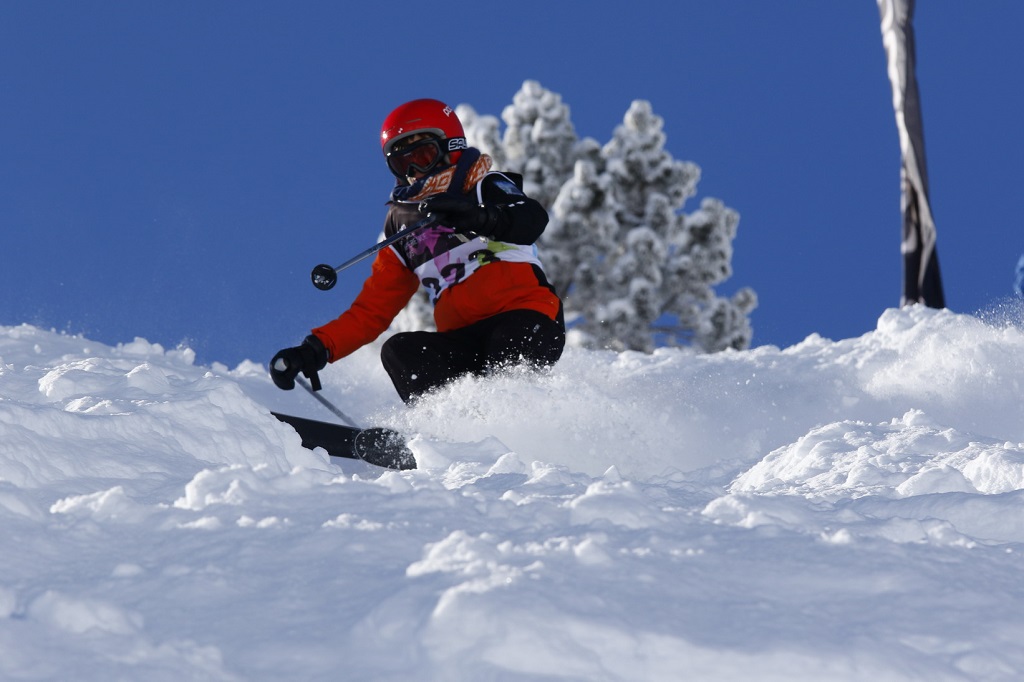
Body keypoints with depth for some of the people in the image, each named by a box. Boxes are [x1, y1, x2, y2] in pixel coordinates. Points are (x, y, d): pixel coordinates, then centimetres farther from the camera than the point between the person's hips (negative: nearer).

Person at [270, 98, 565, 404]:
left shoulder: (487, 187, 9)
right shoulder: (403, 224, 24)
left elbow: (533, 219, -14)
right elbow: (372, 310, 23)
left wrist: (480, 217, -36)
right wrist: (316, 349, 8)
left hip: (526, 321, -4)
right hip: (466, 342, 4)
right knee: (398, 351, -24)